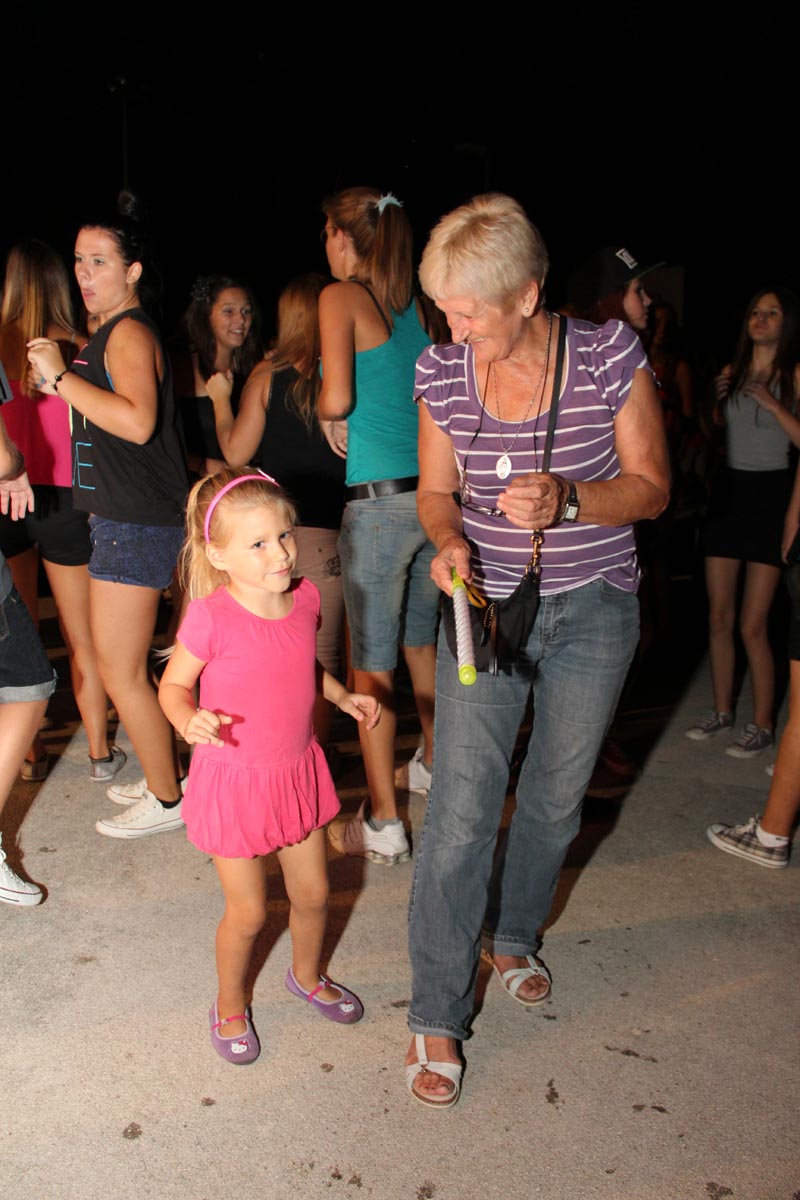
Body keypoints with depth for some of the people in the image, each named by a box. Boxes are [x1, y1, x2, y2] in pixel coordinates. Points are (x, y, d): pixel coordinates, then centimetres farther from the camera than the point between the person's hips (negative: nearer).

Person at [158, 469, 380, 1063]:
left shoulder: (305, 597, -7)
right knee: (248, 912, 9)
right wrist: (189, 720, -29)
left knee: (313, 892, 19)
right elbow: (173, 684, -10)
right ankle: (230, 1004, 40)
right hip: (234, 780, -5)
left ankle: (307, 974, 50)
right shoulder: (211, 617, -23)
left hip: (298, 770, 5)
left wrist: (343, 696, 3)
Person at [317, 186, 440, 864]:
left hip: (381, 500, -7)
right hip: (433, 494, 7)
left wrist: (321, 412, 7)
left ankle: (383, 826, 6)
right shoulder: (414, 304, 14)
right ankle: (432, 765, 41)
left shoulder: (342, 296, -4)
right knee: (421, 643, 23)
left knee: (372, 664, -1)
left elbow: (337, 398, -16)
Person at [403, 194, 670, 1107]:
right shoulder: (441, 372, -7)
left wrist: (567, 499, -26)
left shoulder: (610, 354, -12)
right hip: (486, 603, 0)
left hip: (594, 609, 0)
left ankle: (511, 936, 44)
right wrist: (450, 540, -18)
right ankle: (437, 1016, 12)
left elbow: (651, 486, -7)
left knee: (555, 799, 15)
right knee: (460, 811, -5)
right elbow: (436, 489, 5)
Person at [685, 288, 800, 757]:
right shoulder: (733, 372, 12)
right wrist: (718, 398, 1)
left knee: (753, 625, -6)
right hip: (728, 490, 5)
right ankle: (722, 712, 23)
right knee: (719, 617, 8)